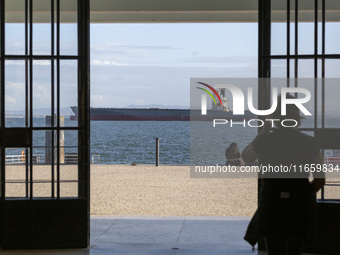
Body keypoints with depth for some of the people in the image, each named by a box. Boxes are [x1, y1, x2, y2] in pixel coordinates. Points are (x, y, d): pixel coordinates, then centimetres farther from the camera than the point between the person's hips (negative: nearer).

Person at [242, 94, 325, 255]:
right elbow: (320, 180, 1)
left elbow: (246, 158, 14)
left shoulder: (264, 141, -9)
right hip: (301, 206, 2)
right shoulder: (309, 143, -4)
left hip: (273, 206, -2)